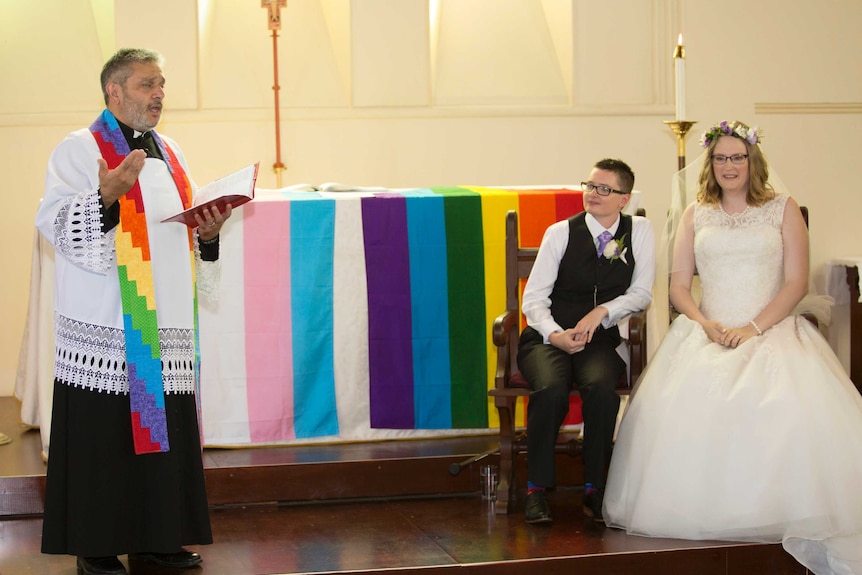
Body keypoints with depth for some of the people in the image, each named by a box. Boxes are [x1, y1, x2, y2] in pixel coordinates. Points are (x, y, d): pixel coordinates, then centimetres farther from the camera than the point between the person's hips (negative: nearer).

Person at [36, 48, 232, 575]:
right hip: (105, 327, -6)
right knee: (103, 437, -4)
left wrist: (210, 232, 2)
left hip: (165, 326, 6)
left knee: (162, 429, 7)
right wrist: (106, 195, -29)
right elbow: (58, 225, -14)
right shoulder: (79, 151, -2)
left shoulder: (169, 155, 18)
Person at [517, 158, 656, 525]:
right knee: (551, 388, -34)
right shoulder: (561, 232, 1)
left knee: (601, 387, -34)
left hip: (601, 339, 1)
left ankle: (594, 490, -18)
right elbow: (533, 298, -1)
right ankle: (536, 490, -19)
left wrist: (602, 312, -14)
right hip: (550, 336, -1)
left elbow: (642, 293, 3)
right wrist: (554, 334, -20)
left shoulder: (640, 231, 5)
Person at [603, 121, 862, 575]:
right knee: (682, 408, -29)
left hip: (772, 330, -2)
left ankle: (785, 518, -25)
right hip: (707, 332, 2)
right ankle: (701, 514, -21)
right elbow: (679, 286, 12)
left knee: (792, 410, -34)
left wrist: (753, 328, -11)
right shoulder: (695, 216, 16)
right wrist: (707, 324, -7)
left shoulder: (783, 209, 9)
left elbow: (797, 283, 2)